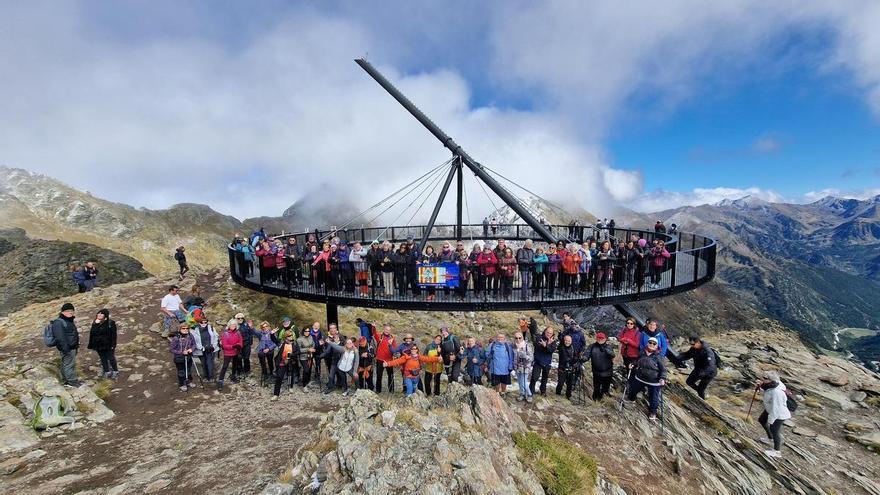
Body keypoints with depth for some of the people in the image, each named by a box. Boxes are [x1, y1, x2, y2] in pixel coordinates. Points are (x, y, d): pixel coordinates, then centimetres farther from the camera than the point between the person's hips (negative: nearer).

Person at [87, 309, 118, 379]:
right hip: (99, 345, 4)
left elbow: (113, 335, -10)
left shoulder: (110, 323, -10)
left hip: (108, 345, -4)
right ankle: (107, 371, 24)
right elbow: (91, 334, 5)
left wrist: (113, 345, -12)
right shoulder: (95, 324, 3)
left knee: (111, 358, 2)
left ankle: (115, 371, 16)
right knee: (103, 359, 12)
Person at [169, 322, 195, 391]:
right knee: (181, 372, 15)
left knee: (188, 371, 21)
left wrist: (191, 348, -16)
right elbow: (171, 349, -15)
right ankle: (182, 385, 38)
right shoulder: (176, 339, -22)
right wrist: (181, 352, -21)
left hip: (188, 358, 3)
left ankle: (188, 382, 46)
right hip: (179, 359, -3)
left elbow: (194, 344, 4)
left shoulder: (190, 337, -12)